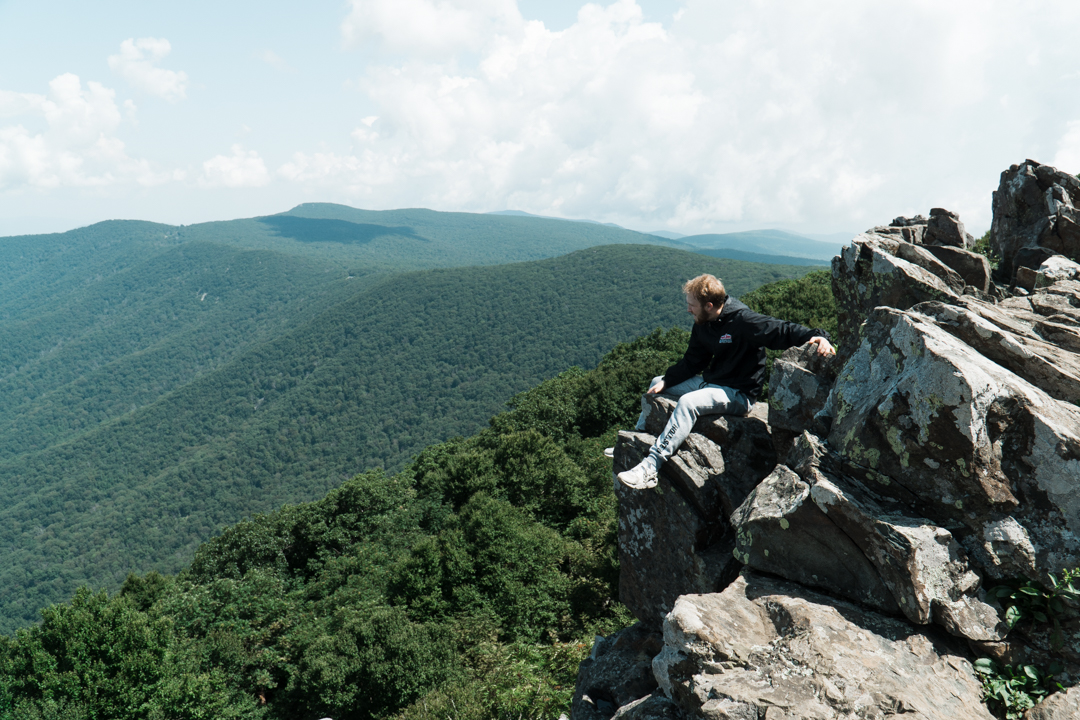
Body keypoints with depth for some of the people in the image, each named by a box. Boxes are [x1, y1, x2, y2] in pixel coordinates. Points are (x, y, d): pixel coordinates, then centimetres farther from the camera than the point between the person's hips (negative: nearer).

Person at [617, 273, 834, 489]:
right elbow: (692, 362, 12)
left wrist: (814, 336, -47)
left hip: (738, 394, -10)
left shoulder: (743, 321, -21)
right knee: (656, 384, 16)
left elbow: (781, 330, -29)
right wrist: (666, 381, 1)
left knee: (688, 402, -34)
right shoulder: (702, 325, 4)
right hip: (710, 382, 10)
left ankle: (649, 467, -38)